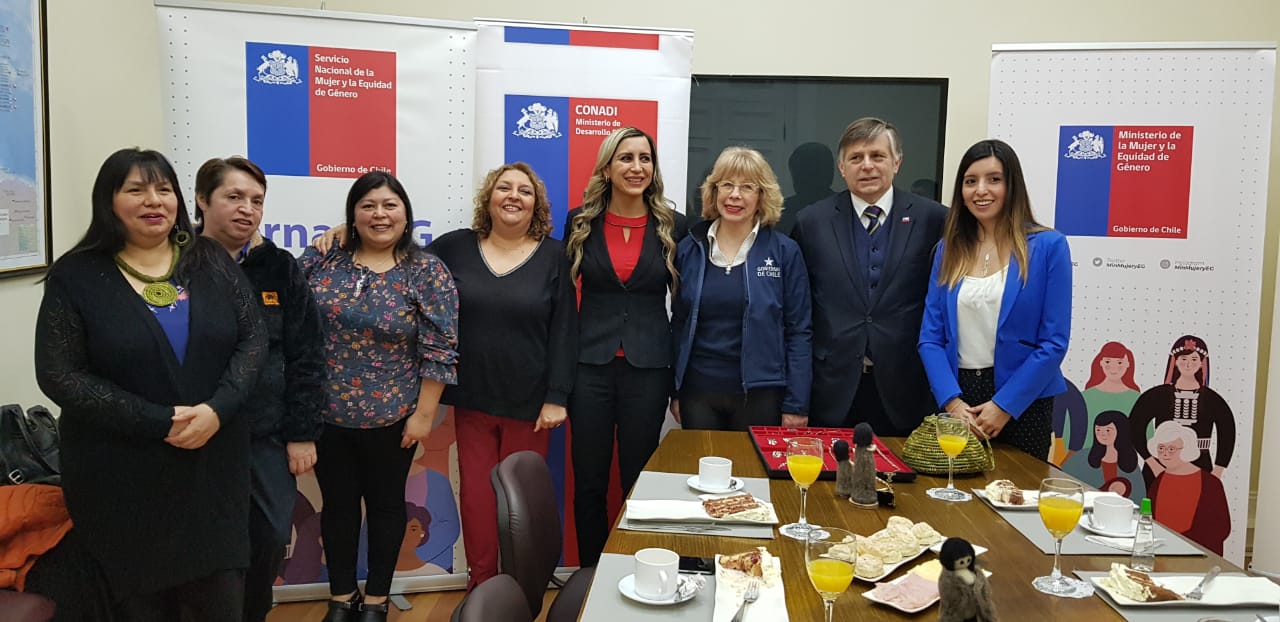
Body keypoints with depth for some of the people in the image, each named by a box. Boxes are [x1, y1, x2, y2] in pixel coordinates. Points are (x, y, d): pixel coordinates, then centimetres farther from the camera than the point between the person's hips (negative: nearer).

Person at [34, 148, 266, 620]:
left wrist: (218, 409, -16)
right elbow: (60, 375, -9)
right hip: (122, 475, -2)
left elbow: (253, 337, 0)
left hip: (214, 463, 2)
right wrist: (159, 422, -17)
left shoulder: (210, 261, 4)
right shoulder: (76, 276, -3)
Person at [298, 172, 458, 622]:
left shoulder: (426, 272, -9)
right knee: (337, 503, 14)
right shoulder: (321, 260, -1)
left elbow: (439, 350, -10)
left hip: (391, 416, -2)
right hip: (326, 413, 3)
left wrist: (423, 414, -11)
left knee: (385, 503, 12)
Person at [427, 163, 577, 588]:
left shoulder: (553, 256, -1)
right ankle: (481, 586, 23)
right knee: (477, 494, 7)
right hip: (472, 398, 2)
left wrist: (557, 397, -8)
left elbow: (564, 330, -3)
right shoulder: (455, 247, 3)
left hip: (530, 403, -1)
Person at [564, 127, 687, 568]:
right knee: (589, 483, 9)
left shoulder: (673, 227, 0)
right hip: (589, 366, 1)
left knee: (639, 482, 9)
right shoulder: (580, 221, 2)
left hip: (648, 369, 0)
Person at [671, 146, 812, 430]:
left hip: (760, 394, -2)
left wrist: (796, 404, -7)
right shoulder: (689, 249, 3)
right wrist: (675, 391, 6)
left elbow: (798, 331, -4)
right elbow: (678, 323, 8)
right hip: (697, 391, 2)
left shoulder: (785, 252, -4)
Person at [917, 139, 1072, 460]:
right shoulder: (949, 249, 6)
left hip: (1021, 402, -3)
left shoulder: (1048, 246, -4)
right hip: (957, 395, 3)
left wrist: (1004, 405, -12)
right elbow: (930, 336, 2)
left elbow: (1054, 342, -8)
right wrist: (952, 401, -10)